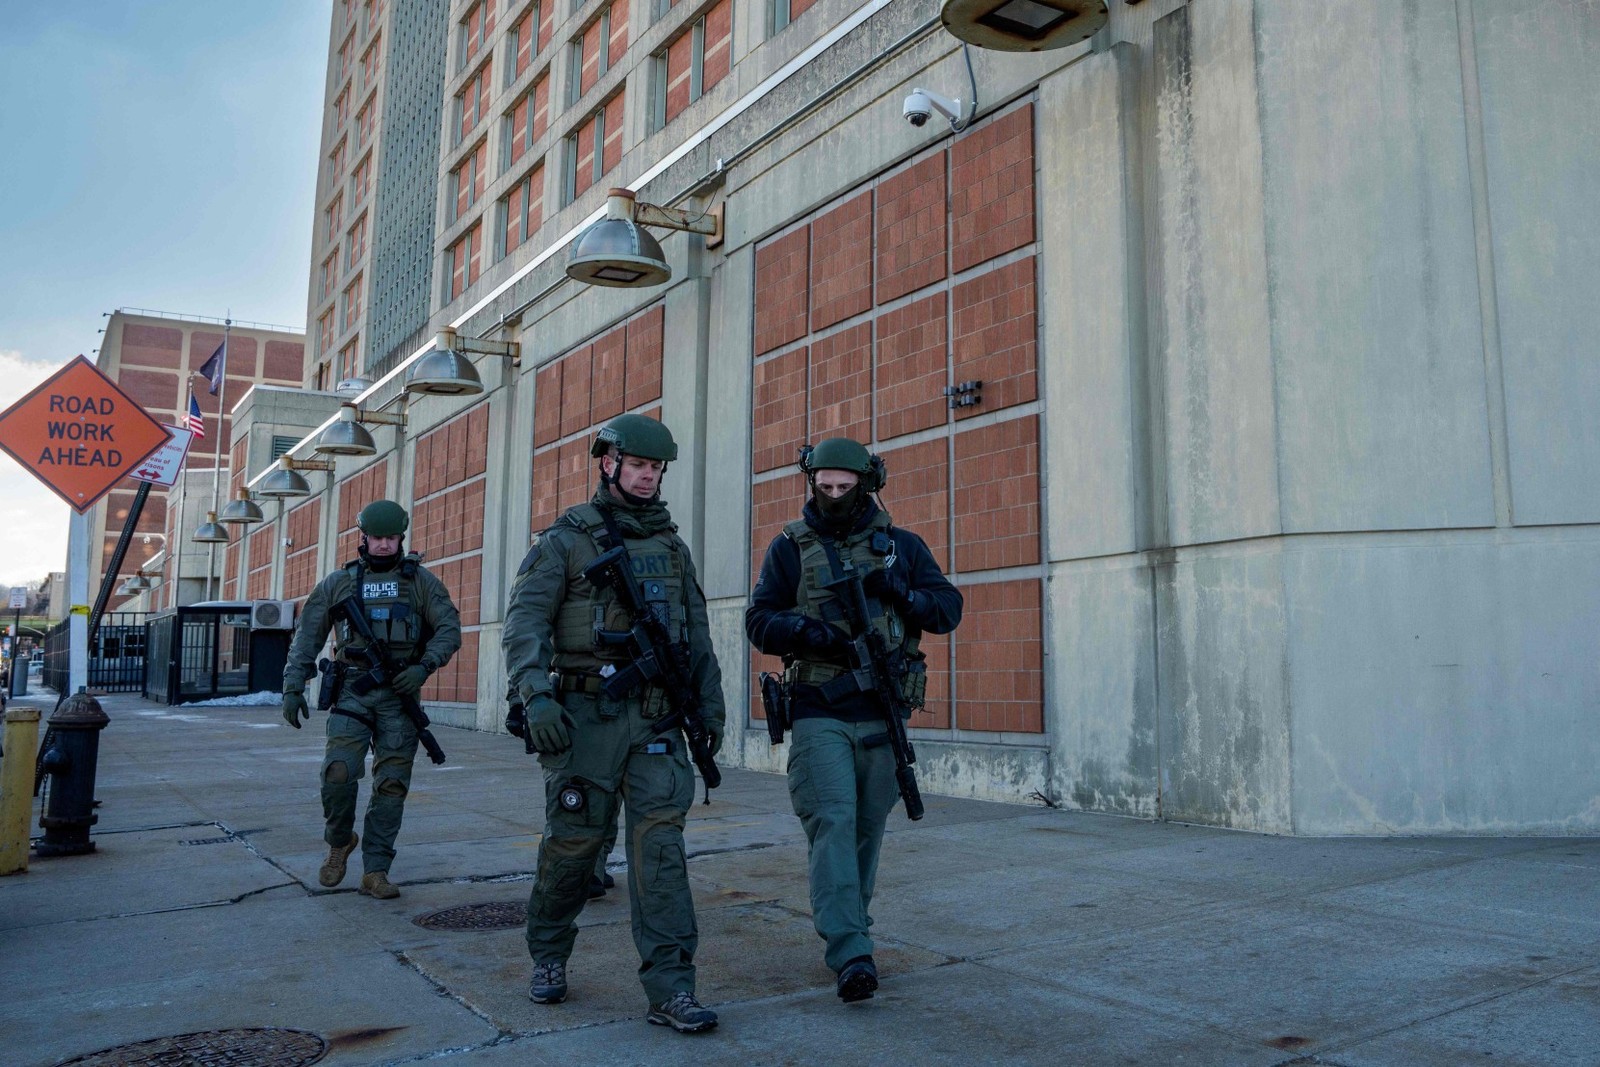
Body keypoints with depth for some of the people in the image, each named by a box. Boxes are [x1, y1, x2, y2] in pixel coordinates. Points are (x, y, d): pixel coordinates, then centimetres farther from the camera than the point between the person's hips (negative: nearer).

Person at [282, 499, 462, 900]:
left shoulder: (420, 580, 8)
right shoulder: (337, 583, 10)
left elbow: (449, 628, 3)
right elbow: (307, 637, 11)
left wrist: (424, 666, -12)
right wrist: (292, 687, 3)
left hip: (399, 693, 0)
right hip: (352, 692, 0)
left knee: (391, 784, 0)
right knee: (338, 773, -14)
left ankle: (375, 870, 8)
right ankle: (339, 841, 15)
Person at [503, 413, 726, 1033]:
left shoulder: (671, 544, 15)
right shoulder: (565, 539, 1)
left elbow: (697, 633, 16)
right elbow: (526, 620, -9)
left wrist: (709, 707, 9)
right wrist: (536, 695, -22)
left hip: (656, 715, 3)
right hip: (586, 711, -3)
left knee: (659, 837, -6)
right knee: (575, 838, 4)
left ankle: (669, 987, -5)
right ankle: (548, 956, 29)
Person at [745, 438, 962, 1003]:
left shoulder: (902, 545, 10)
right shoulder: (789, 547, 6)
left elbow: (949, 608, 8)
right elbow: (759, 621, 3)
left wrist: (903, 595, -11)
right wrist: (805, 629, -16)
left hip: (882, 712, 3)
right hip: (818, 712, -2)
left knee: (868, 829, 11)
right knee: (832, 823, -14)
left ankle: (845, 929, 29)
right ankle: (851, 955, -16)